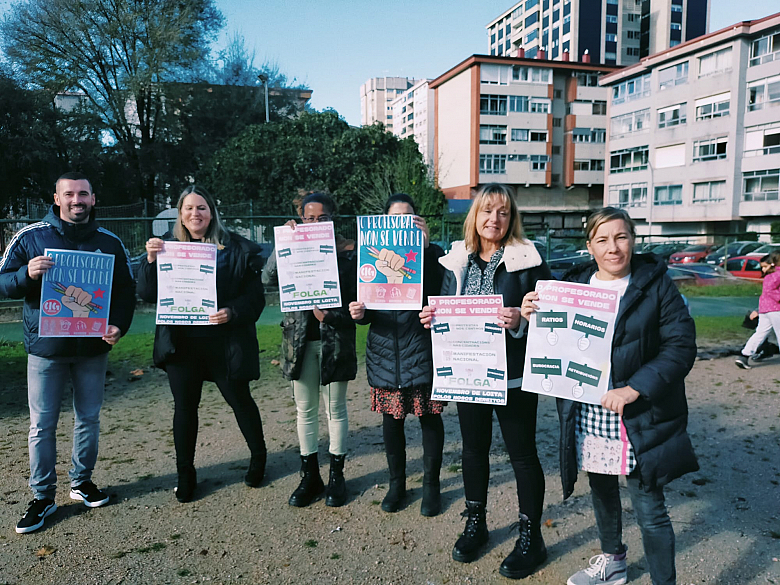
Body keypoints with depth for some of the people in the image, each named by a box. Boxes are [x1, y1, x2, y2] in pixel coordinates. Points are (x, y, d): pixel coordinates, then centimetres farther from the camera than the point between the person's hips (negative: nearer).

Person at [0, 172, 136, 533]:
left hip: (92, 347, 2)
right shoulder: (31, 237, -1)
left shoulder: (109, 242, 3)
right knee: (42, 424, 3)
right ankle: (43, 497, 17)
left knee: (89, 418, 12)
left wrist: (119, 326, -10)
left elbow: (126, 290, 6)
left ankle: (82, 481, 31)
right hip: (45, 347, -1)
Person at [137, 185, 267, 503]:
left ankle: (258, 459, 33)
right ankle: (185, 474, 28)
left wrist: (232, 313, -23)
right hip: (181, 342, 3)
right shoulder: (168, 248, 6)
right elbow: (148, 294, 0)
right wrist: (150, 260, -15)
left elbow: (255, 296, -6)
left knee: (240, 400, 10)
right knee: (184, 406, 11)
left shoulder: (237, 248, -4)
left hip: (225, 342, -2)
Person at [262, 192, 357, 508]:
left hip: (335, 340, -2)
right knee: (305, 409, 12)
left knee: (335, 408, 10)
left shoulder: (348, 251, -3)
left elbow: (357, 298, -3)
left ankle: (336, 475, 26)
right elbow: (269, 278, -11)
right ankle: (309, 476, 27)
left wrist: (332, 315, -19)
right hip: (300, 339, 2)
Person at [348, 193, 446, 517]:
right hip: (384, 348, 3)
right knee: (391, 418, 12)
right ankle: (397, 482, 31)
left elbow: (434, 290, -19)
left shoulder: (432, 253, -1)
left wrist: (424, 245, -25)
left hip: (422, 348, -2)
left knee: (429, 417, 6)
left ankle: (431, 483, 26)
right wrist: (360, 313, -15)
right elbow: (367, 304, 8)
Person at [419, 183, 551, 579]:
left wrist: (520, 320, -27)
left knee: (522, 453, 7)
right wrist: (432, 317, -7)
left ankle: (531, 537, 24)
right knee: (474, 447, 17)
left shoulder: (527, 260, -7)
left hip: (513, 375, -4)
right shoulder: (455, 261, 6)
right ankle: (475, 522, 36)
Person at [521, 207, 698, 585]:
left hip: (638, 420, -4)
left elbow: (681, 346, -11)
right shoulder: (574, 284, 4)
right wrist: (533, 317, -12)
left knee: (649, 510, 2)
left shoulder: (655, 284, -6)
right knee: (601, 491, 23)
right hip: (586, 417, 5)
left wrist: (634, 389, -21)